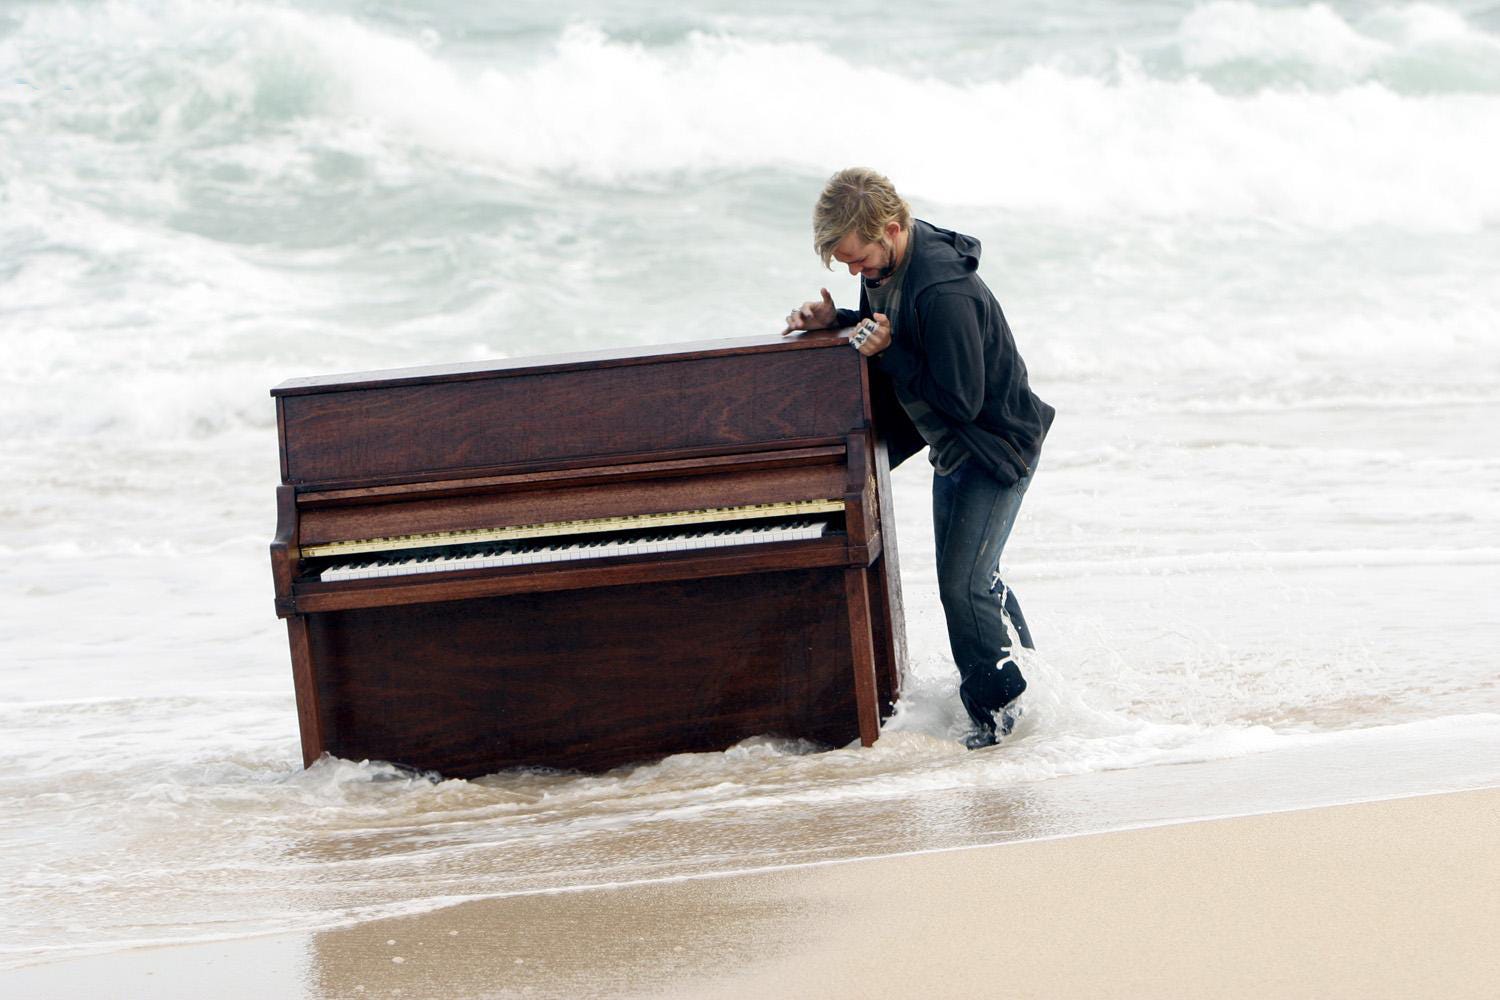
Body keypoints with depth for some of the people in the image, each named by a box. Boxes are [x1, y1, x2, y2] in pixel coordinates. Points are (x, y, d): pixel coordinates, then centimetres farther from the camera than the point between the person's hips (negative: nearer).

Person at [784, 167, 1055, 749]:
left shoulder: (944, 292, -34)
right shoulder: (887, 262, -4)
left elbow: (962, 401, -30)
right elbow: (886, 330, 13)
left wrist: (888, 353, -28)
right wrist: (833, 321, -6)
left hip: (998, 448, -10)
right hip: (952, 443, 10)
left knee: (963, 583, -10)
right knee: (967, 571, 20)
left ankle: (997, 701, 7)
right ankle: (1019, 664, 38)